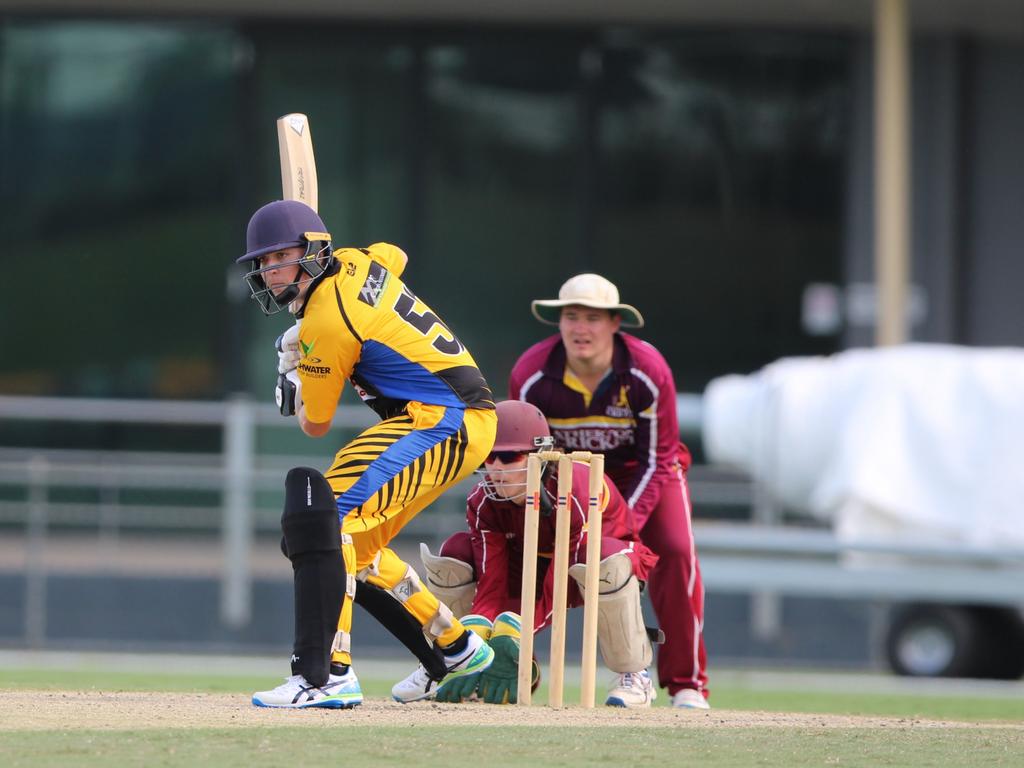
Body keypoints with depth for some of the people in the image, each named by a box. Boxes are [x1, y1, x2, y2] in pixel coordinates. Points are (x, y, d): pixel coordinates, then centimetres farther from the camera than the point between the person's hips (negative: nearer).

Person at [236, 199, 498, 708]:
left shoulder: (323, 324, -16)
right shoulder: (355, 262, 10)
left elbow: (314, 425, -6)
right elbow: (396, 255, 37)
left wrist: (291, 370, 14)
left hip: (444, 419, -10)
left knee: (329, 517, -23)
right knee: (356, 542, 19)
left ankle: (328, 675, -34)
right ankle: (456, 649, 31)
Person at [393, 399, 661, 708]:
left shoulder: (574, 491, -35)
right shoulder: (483, 500, -20)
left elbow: (557, 595, -36)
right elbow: (491, 587, -24)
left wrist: (510, 639, -49)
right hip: (532, 568, 5)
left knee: (606, 559, -42)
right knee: (454, 553, -19)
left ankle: (634, 675, -24)